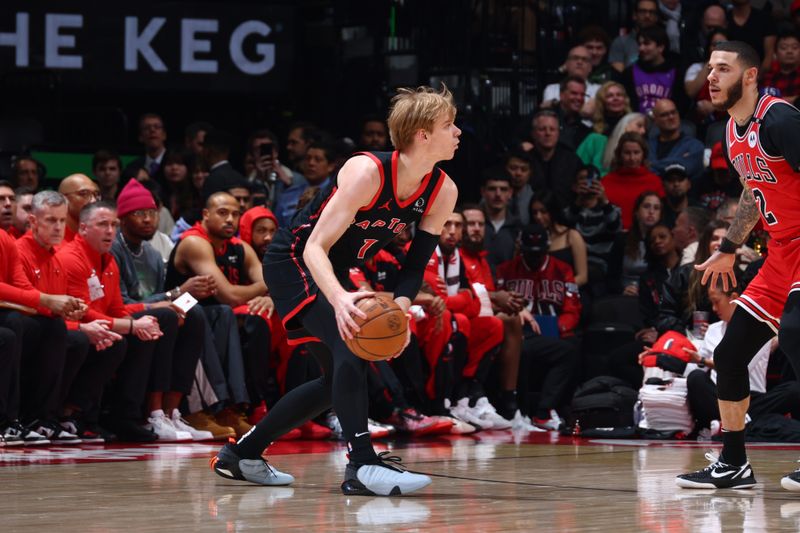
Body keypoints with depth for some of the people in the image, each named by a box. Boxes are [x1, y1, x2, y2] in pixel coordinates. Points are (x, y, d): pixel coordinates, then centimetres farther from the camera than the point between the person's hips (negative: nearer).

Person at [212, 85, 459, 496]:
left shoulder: (443, 192, -10)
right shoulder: (367, 172, -30)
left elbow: (416, 265, -5)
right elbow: (315, 246, -34)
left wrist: (400, 305, -27)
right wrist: (339, 299, -51)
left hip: (331, 273, 9)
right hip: (294, 263, -9)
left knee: (339, 378, 13)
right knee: (350, 347, -28)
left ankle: (242, 454, 24)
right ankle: (362, 465, -33)